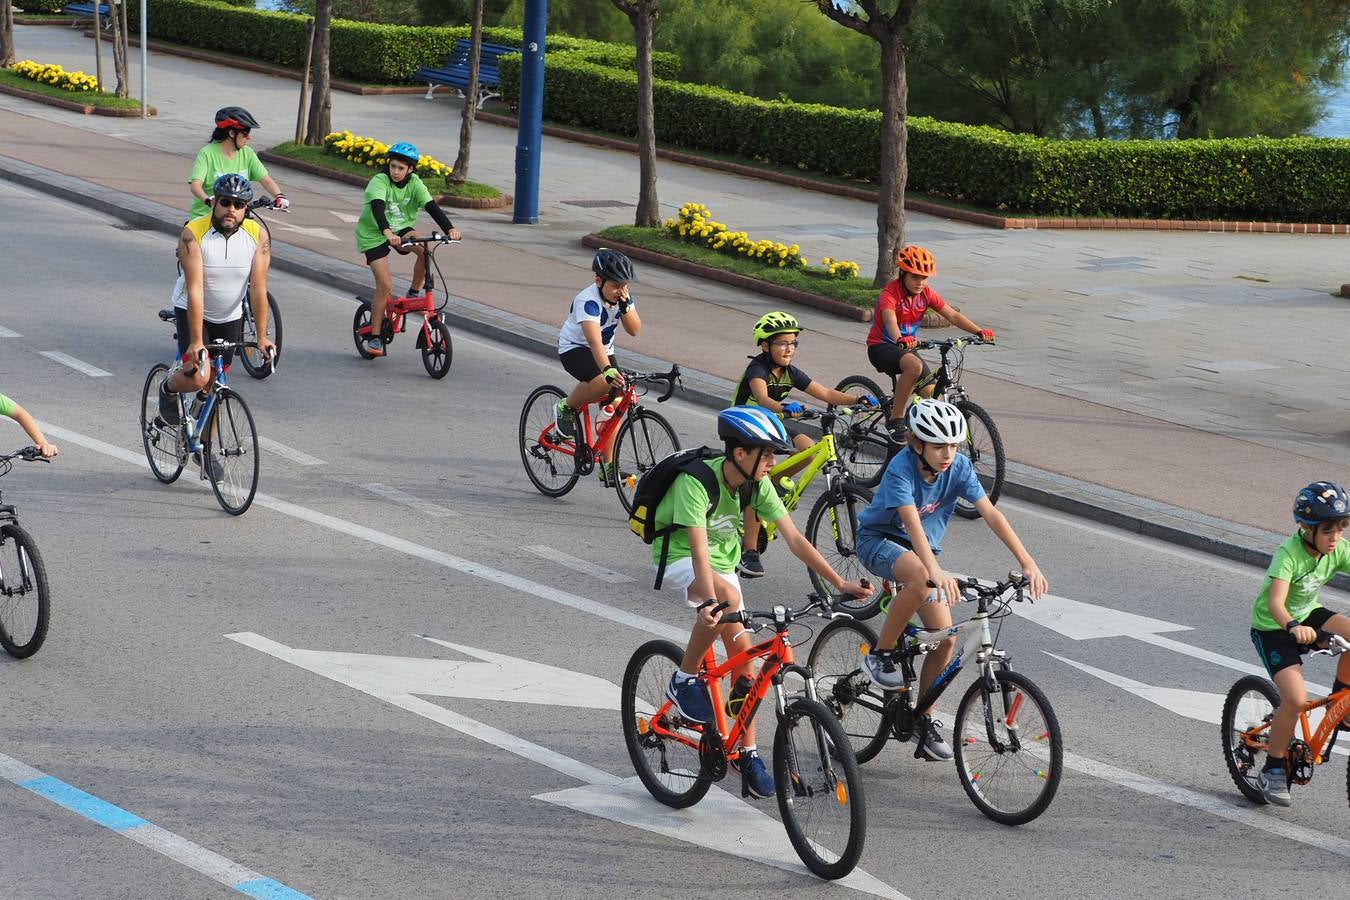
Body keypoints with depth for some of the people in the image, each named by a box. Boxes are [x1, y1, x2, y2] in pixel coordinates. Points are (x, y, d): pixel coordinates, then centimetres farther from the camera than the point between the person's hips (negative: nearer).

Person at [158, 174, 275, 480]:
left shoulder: (257, 235, -16)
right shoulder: (193, 233, -25)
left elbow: (258, 288, -17)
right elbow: (195, 289, -29)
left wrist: (262, 337, -24)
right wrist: (196, 341, -33)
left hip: (230, 317, 3)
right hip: (191, 311, -3)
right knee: (197, 377, -22)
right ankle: (169, 387, 13)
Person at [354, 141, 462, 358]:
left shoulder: (414, 183, -11)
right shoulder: (379, 182, -23)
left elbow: (431, 206, -23)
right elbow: (377, 207, -40)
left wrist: (449, 228, -40)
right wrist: (387, 232, -59)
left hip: (401, 229, 3)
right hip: (373, 234, -3)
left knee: (425, 250, -28)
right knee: (385, 284, -14)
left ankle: (413, 293, -5)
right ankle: (374, 336, 0)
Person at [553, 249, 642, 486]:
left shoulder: (622, 297, -9)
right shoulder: (588, 301, -31)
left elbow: (634, 330, -14)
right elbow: (594, 341, -43)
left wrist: (625, 305, -30)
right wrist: (608, 371, -56)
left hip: (604, 351, 7)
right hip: (574, 349, -7)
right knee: (603, 383, -36)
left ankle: (606, 466, 6)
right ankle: (566, 408, -7)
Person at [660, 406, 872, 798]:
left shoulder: (757, 485, -11)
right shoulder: (696, 482, -30)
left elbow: (794, 539, -9)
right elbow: (699, 551, -38)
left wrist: (840, 583, -15)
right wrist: (709, 602, -53)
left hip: (723, 561, 6)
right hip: (677, 558, -6)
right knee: (727, 595, -37)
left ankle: (747, 753, 9)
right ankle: (684, 681, -19)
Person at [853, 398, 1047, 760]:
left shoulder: (958, 466, -14)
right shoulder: (901, 469, -28)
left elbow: (990, 513, -18)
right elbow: (912, 524, -40)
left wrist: (1027, 562, -28)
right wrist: (936, 571, -55)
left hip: (922, 549, 6)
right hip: (879, 540, -6)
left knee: (945, 638, -7)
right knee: (921, 579, -39)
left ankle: (924, 720, 8)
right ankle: (879, 654, -20)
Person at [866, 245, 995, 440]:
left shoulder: (926, 293, -4)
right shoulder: (889, 294, -23)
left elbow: (952, 315, -9)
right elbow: (890, 320, -42)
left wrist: (979, 332, -24)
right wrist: (900, 340, -64)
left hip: (907, 346, 7)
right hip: (881, 347, -7)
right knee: (914, 365, -36)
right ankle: (896, 420, -26)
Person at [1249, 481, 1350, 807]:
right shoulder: (1289, 554, -28)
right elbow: (1275, 602, -39)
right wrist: (1293, 627, -59)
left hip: (1308, 615, 6)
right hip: (1272, 628, -6)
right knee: (1296, 699, -22)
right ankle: (1273, 769, -2)